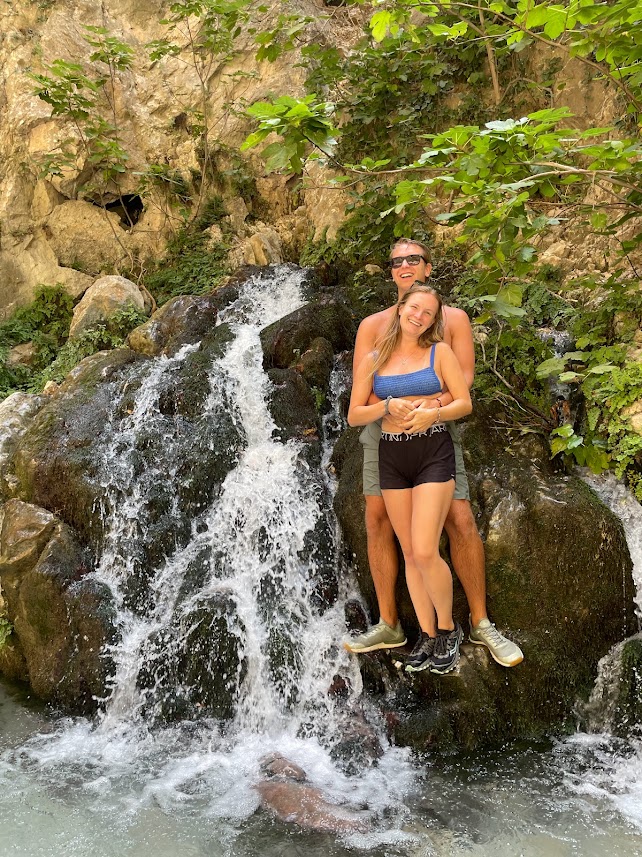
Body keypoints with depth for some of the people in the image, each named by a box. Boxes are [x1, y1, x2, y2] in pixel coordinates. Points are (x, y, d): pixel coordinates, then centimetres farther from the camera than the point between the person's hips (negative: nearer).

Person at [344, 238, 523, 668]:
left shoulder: (453, 318, 8)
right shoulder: (372, 324, 11)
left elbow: (466, 374, -4)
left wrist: (432, 407, -24)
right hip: (383, 429, 2)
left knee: (461, 522, -8)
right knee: (378, 523, 0)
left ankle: (481, 623, 6)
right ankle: (388, 625, 12)